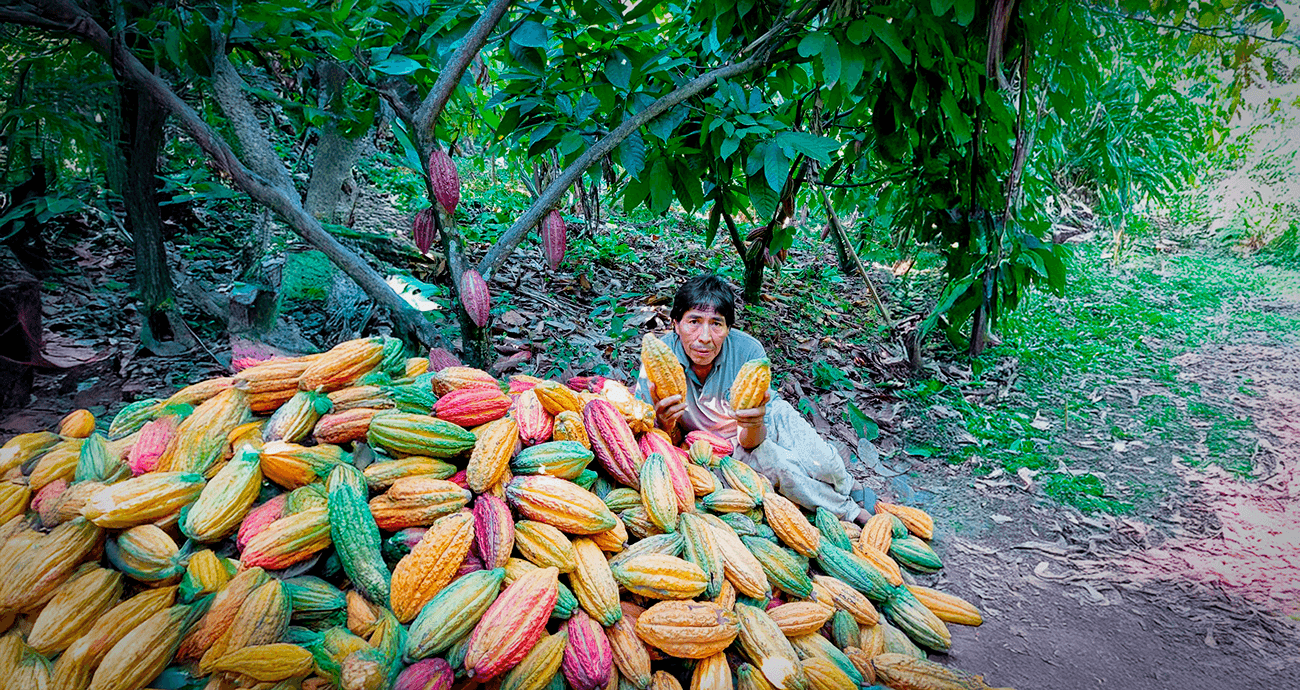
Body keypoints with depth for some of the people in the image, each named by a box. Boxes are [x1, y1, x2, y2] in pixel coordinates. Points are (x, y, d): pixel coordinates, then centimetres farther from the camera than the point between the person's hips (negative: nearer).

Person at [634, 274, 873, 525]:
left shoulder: (748, 351, -27)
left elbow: (750, 441, -24)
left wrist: (753, 424, -48)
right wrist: (667, 425, -43)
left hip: (771, 418, 1)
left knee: (822, 463, -22)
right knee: (779, 464, -28)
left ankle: (847, 487, 17)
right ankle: (848, 511, 1)